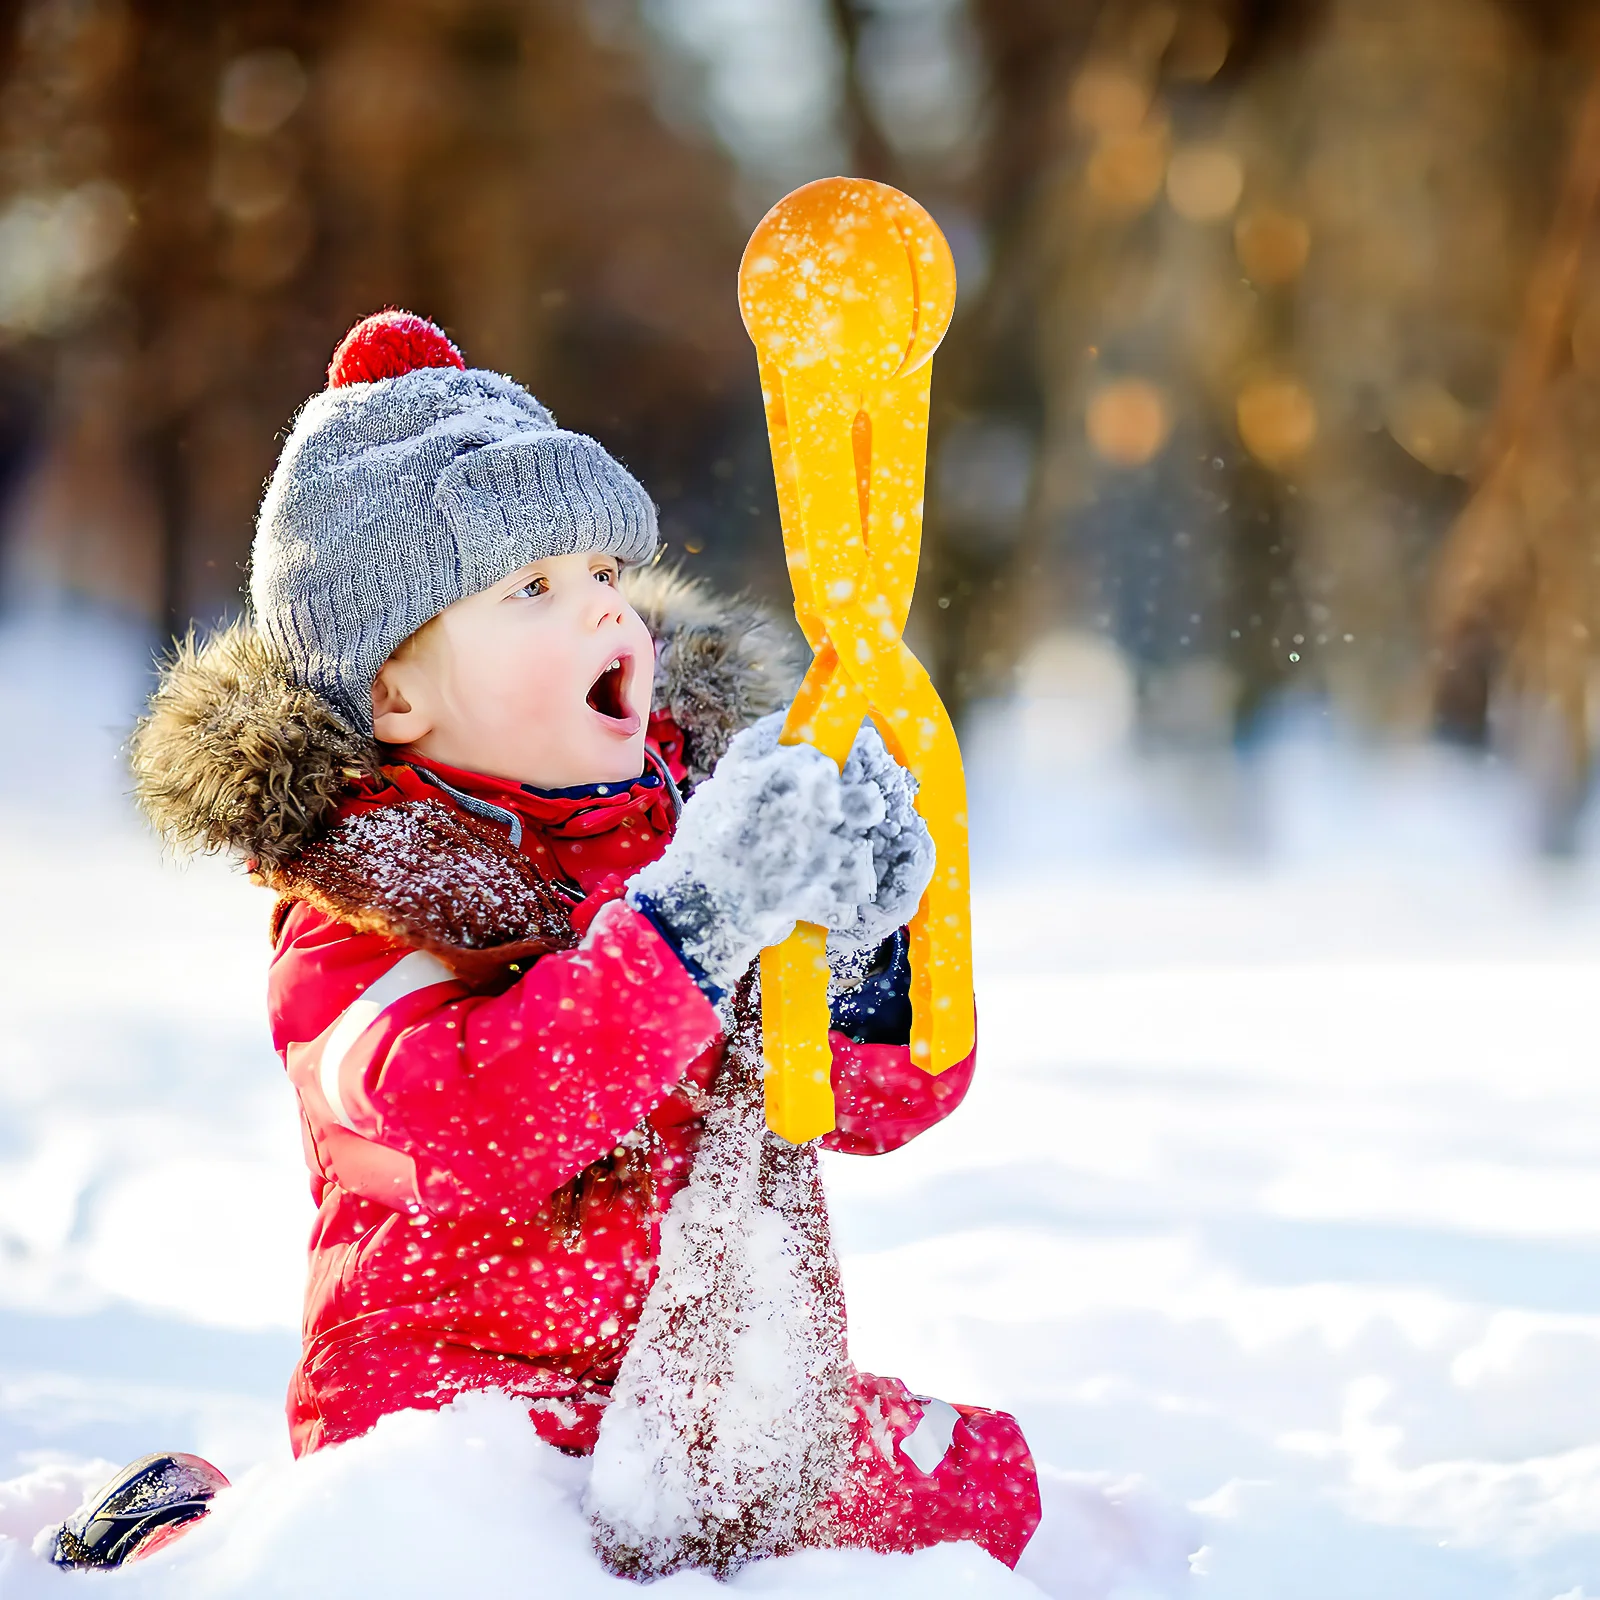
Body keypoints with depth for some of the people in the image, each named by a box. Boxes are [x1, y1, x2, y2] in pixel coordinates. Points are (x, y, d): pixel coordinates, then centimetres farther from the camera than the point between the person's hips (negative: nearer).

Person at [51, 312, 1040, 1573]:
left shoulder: (707, 795, 7)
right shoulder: (359, 907, -10)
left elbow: (891, 1097, 5)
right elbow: (467, 1133, -30)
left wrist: (860, 959, -18)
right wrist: (691, 918, -37)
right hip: (457, 1368, -5)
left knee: (979, 1480, -12)